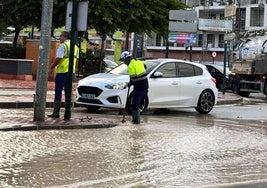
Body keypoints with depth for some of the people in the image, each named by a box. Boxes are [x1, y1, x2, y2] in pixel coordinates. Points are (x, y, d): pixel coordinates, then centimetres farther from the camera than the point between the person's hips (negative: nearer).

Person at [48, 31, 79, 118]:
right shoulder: (75, 46, 14)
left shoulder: (63, 46, -11)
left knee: (58, 92, -2)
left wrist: (51, 68, -7)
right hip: (71, 72, 7)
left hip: (62, 71, -7)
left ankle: (56, 113, -1)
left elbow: (58, 59, -18)